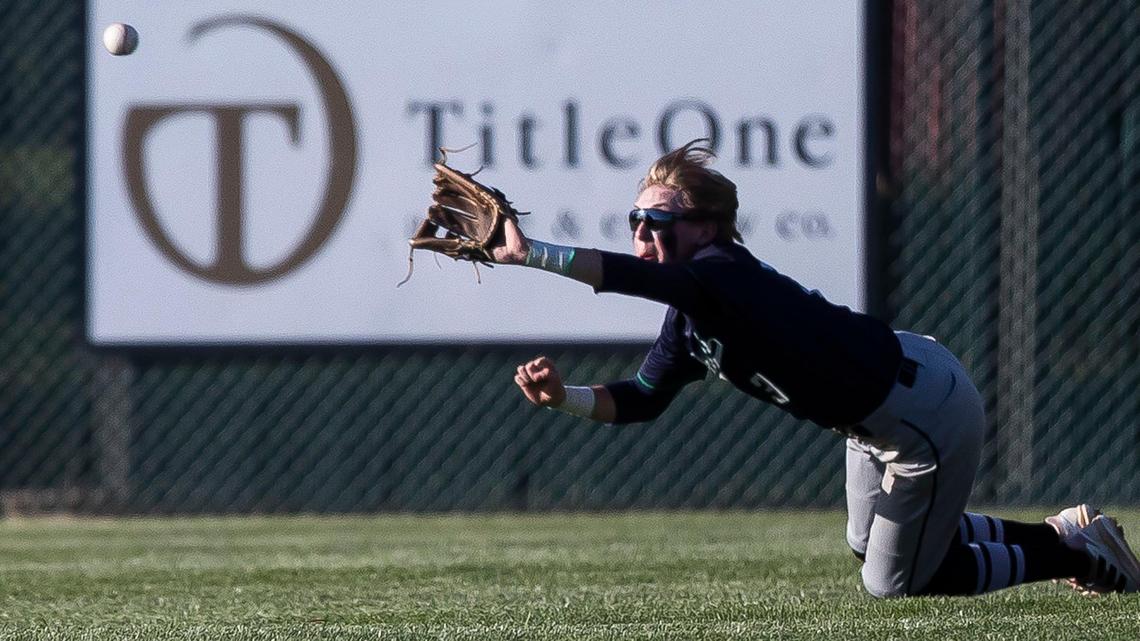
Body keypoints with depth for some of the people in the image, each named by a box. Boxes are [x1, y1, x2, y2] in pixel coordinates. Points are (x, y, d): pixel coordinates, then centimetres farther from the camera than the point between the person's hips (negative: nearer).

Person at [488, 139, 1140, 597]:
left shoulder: (721, 272, -28)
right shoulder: (689, 316, 1)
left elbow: (638, 276, -47)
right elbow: (642, 399, 0)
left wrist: (531, 253, -50)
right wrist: (566, 397, -17)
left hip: (928, 414, -10)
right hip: (880, 416, 10)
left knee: (896, 583, 3)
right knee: (870, 544, 29)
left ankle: (1075, 553, 16)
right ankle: (1061, 536, 35)